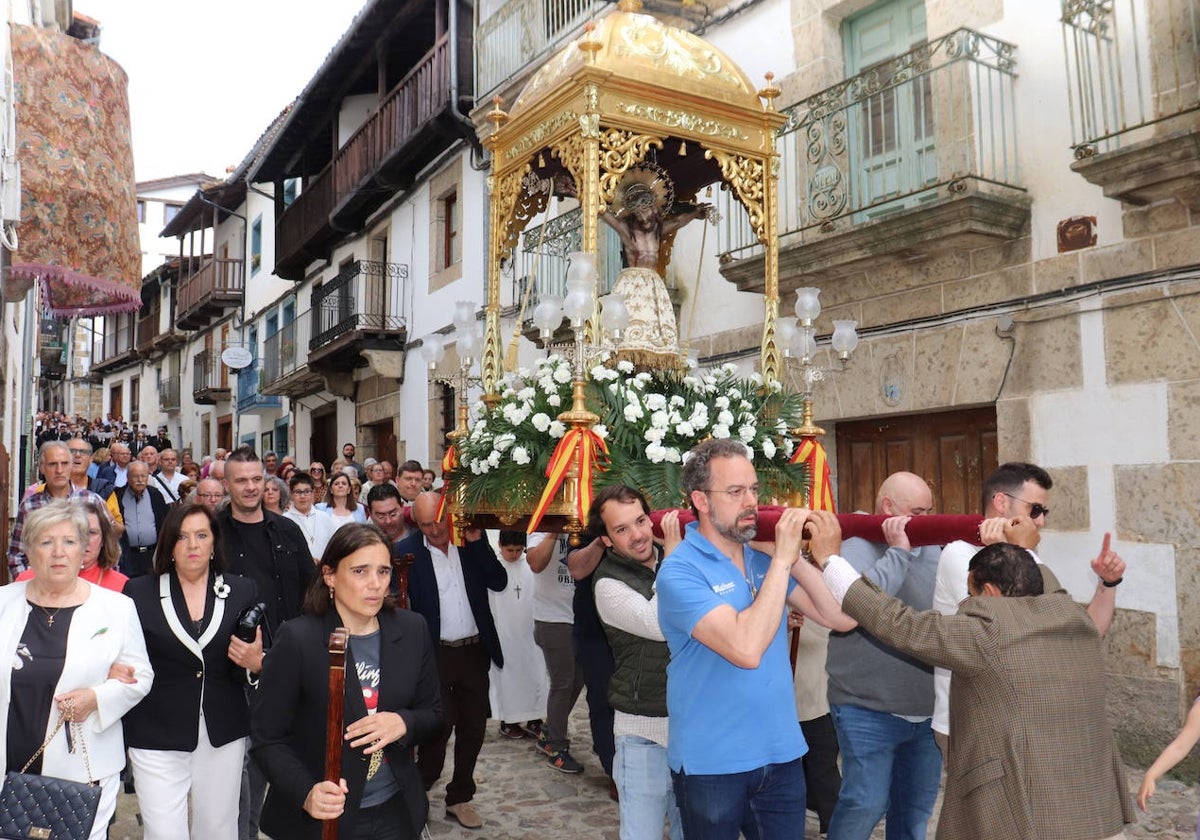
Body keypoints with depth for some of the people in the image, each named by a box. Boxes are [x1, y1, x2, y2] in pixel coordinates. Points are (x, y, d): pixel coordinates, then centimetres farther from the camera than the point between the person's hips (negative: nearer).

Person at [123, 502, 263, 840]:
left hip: (223, 736, 2)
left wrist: (255, 664, -14)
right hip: (156, 737, -1)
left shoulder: (242, 591, 4)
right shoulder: (139, 592, 1)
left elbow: (259, 659, 7)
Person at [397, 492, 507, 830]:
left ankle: (459, 798, 28)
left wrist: (477, 541, -14)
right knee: (441, 724, -4)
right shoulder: (405, 551, -9)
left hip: (475, 650, 4)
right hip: (435, 654, -3)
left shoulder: (470, 539, 0)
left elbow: (499, 582, -6)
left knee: (473, 727, 11)